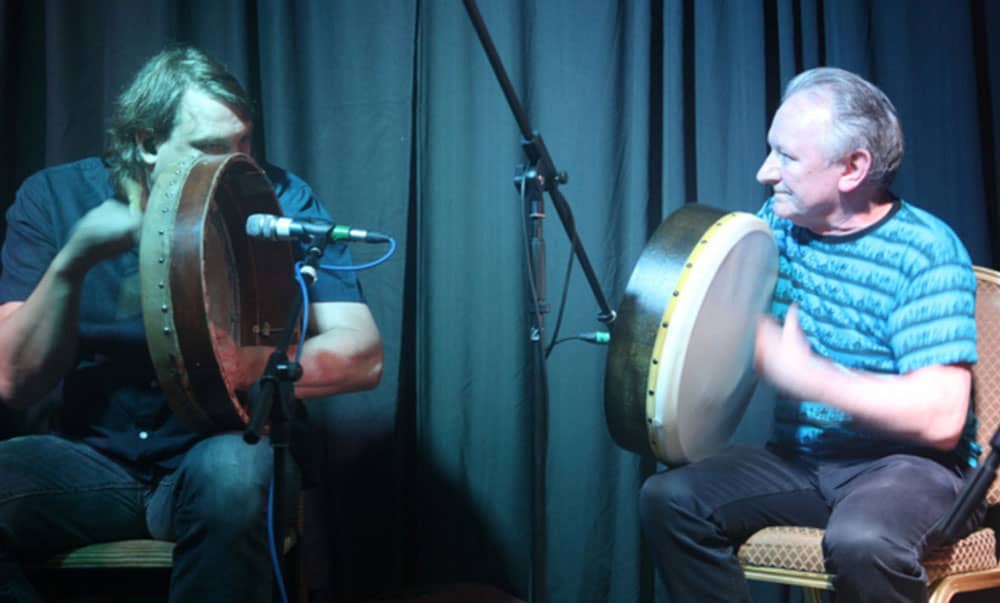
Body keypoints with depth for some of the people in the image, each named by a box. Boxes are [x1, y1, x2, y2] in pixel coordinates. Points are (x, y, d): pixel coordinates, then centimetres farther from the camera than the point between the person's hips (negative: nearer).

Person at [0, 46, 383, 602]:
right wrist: (71, 262, -21)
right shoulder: (54, 198, -3)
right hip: (93, 461, 1)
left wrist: (238, 369, -29)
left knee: (231, 471, -36)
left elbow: (361, 355, -14)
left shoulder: (277, 199, -8)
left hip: (223, 449, -1)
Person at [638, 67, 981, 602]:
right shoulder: (777, 223, 3)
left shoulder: (925, 252, -17)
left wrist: (801, 372, -26)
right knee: (669, 498, -14)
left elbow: (940, 419, -25)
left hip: (908, 463, -6)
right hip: (800, 456, 6)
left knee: (861, 542, -37)